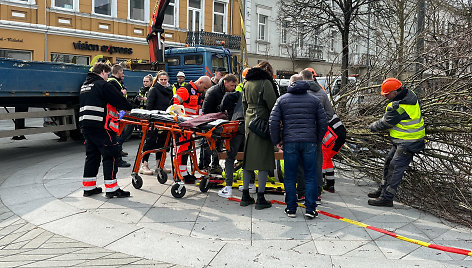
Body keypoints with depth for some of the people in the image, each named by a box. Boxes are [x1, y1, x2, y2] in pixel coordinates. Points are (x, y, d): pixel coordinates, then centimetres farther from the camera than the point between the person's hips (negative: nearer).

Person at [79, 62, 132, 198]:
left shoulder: (85, 85, 21)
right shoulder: (102, 85, -8)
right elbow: (119, 99, -10)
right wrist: (128, 107, 10)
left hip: (85, 125, 9)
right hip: (100, 126, -9)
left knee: (92, 155, 15)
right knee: (110, 156, -4)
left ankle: (89, 187, 20)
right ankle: (111, 188, -3)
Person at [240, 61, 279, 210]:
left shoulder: (247, 83, 14)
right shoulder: (266, 82, -9)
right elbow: (273, 104, -12)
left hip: (249, 122, 8)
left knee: (248, 158, 12)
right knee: (263, 159, -2)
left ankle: (245, 196, 18)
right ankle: (260, 199, 1)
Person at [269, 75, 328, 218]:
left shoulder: (282, 99, 7)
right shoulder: (314, 99, 10)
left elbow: (273, 122, 0)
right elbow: (323, 122, 8)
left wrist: (277, 141, 9)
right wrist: (318, 140, 17)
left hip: (290, 143, 0)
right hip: (310, 143, 1)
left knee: (290, 177, 7)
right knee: (311, 176, 7)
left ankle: (291, 209, 13)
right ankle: (310, 209, 8)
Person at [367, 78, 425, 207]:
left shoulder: (398, 107, -27)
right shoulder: (409, 95, 3)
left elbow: (385, 123, -13)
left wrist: (372, 126, 5)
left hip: (408, 143, -11)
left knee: (395, 168, -8)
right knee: (389, 162, 18)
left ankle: (387, 198, -4)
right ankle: (383, 190, 29)